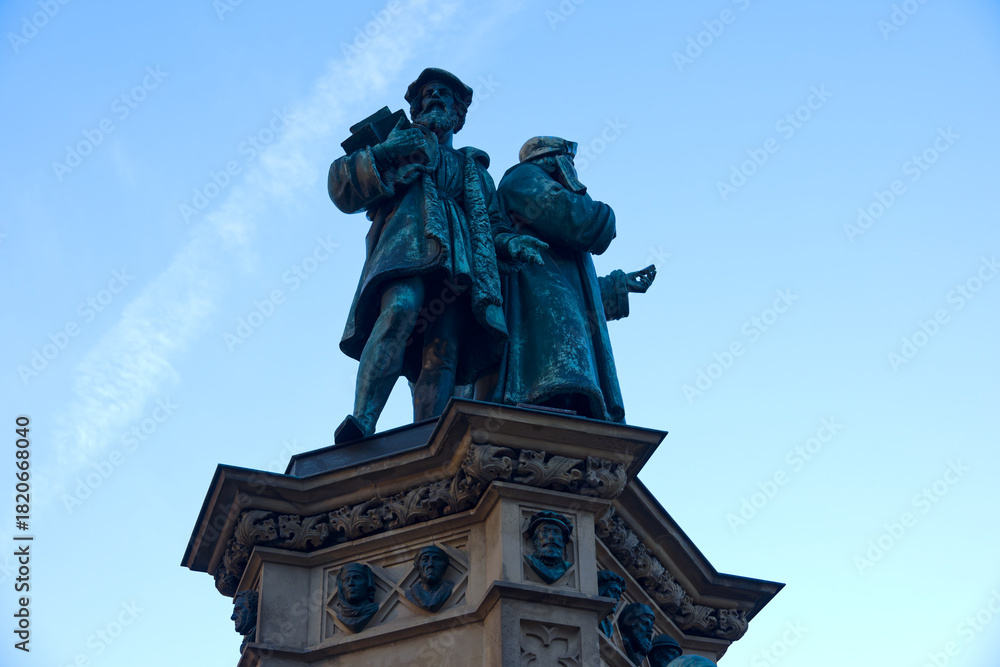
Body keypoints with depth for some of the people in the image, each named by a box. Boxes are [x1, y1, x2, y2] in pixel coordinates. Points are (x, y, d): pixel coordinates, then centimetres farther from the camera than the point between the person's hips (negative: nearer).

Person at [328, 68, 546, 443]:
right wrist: (388, 155, 3)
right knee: (401, 307, -36)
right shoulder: (399, 142, 32)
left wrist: (512, 244, 4)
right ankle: (361, 423, -49)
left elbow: (494, 225, 27)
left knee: (442, 353, -22)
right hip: (406, 240, -3)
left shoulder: (475, 170, 39)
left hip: (461, 256, 3)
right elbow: (343, 188, 18)